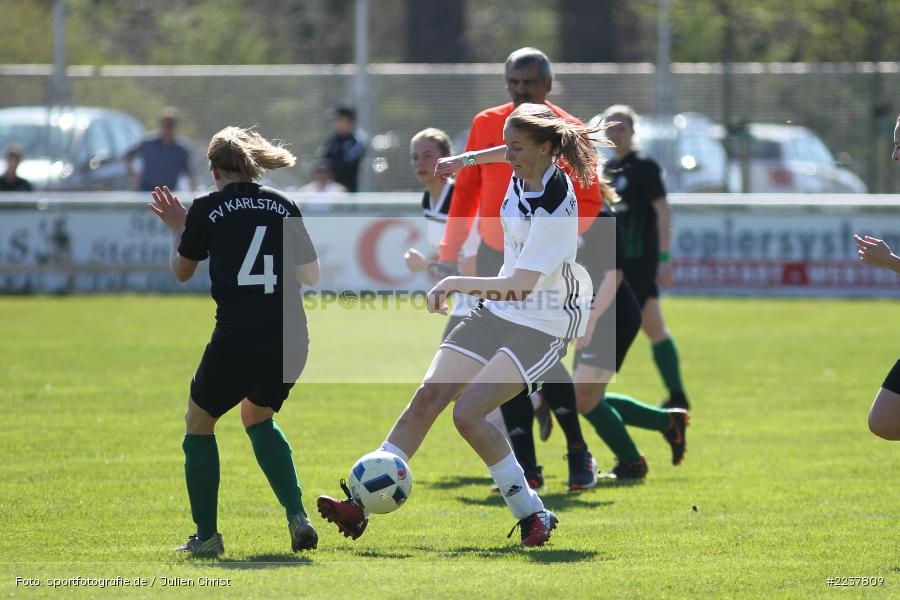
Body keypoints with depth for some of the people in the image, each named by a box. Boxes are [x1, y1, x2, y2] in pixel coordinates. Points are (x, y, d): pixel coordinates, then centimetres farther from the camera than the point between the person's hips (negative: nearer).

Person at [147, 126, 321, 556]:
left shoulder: (207, 209, 1)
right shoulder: (283, 206, 9)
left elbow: (181, 272, 14)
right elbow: (312, 276, 16)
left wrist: (176, 228, 30)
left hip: (236, 340, -4)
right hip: (291, 340, 4)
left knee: (199, 422, 20)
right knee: (258, 416, 30)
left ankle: (206, 536, 15)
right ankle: (297, 516, 14)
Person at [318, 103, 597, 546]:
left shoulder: (556, 208, -26)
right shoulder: (524, 170, -2)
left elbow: (520, 286, -26)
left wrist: (455, 283, -22)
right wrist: (468, 159, 37)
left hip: (543, 325, -8)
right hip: (499, 310, 8)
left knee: (468, 413, -20)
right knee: (428, 396, -4)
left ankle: (533, 516, -5)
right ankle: (362, 502, -7)